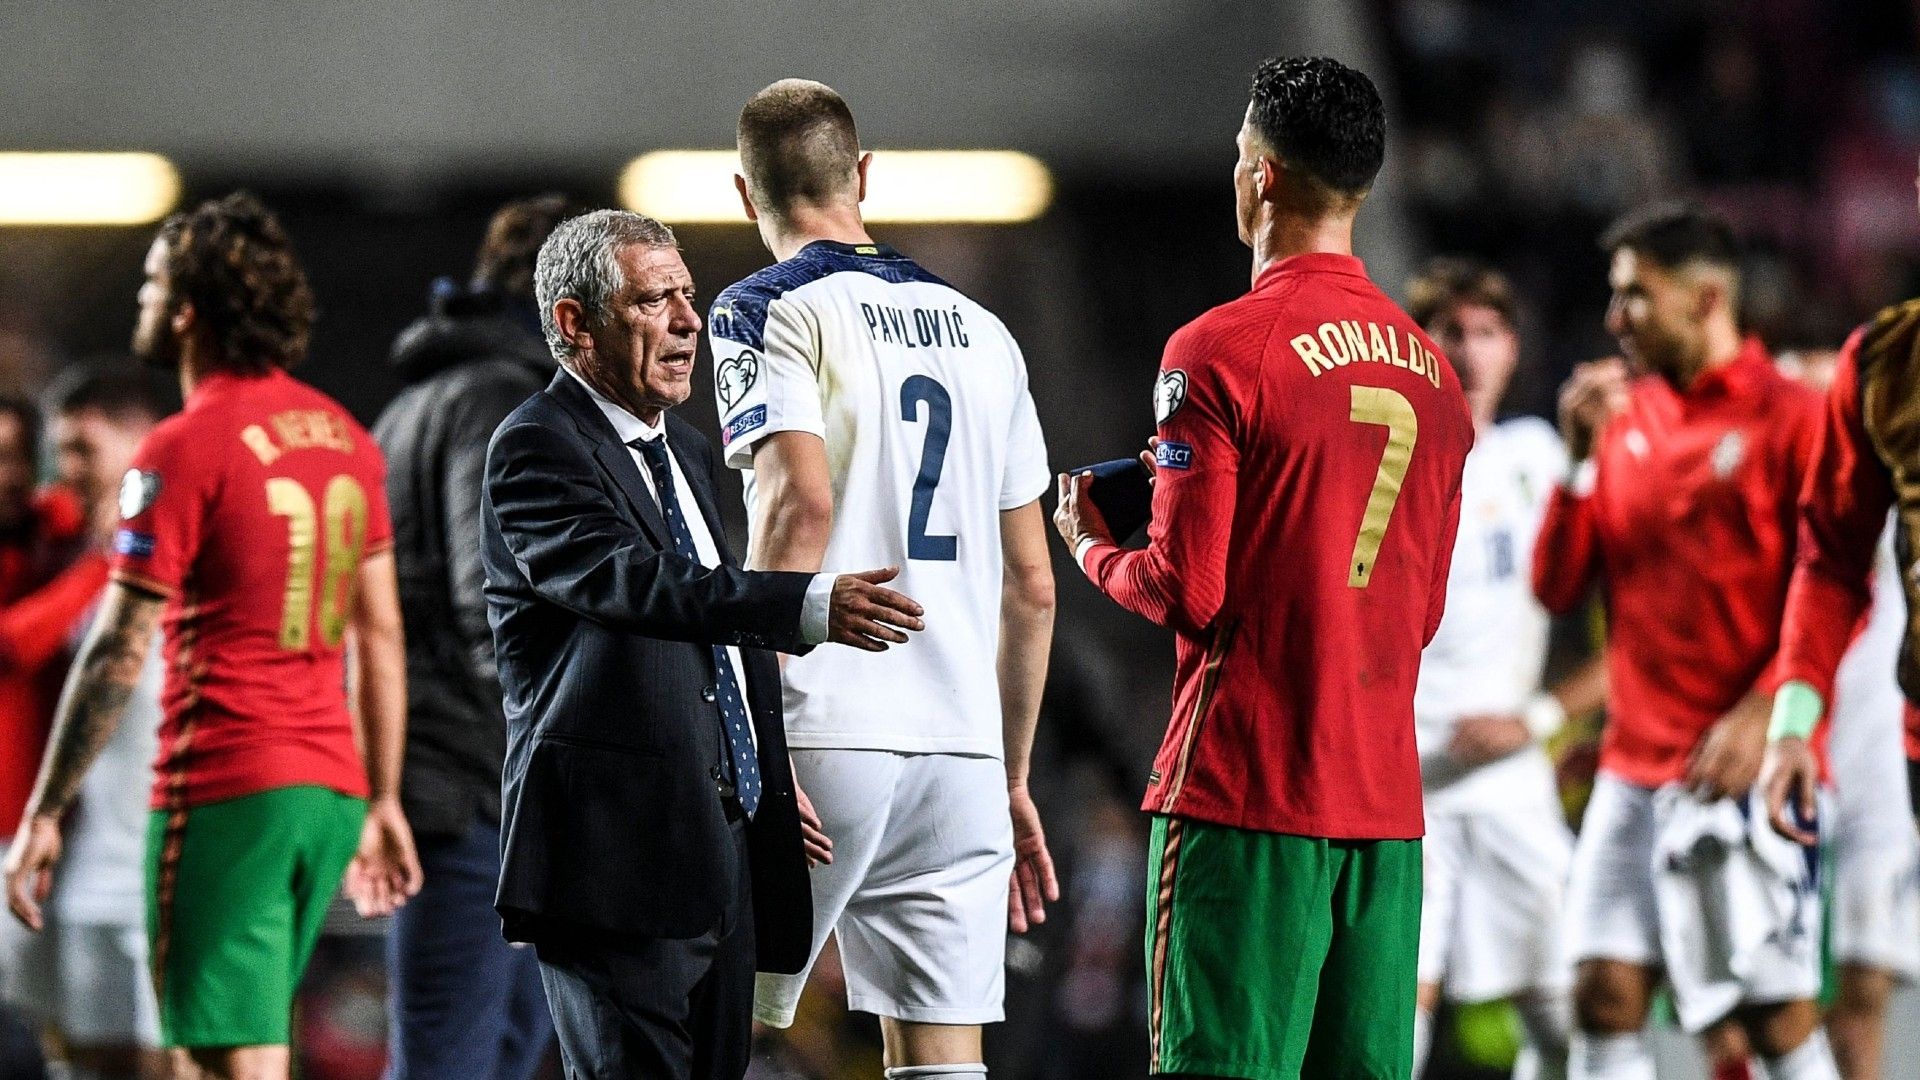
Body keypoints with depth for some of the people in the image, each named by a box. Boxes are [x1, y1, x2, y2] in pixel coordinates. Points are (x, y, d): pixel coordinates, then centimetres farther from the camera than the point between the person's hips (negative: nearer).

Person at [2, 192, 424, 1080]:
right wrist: (382, 800, 19)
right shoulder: (344, 436, 12)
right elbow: (381, 635, 14)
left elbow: (117, 655, -12)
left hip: (223, 790, -8)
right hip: (331, 787, 8)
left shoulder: (185, 449, -11)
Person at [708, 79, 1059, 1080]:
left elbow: (802, 506, -17)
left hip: (821, 735, -5)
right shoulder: (982, 333, 17)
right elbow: (1032, 589, 17)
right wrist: (1011, 778, 25)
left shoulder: (768, 312, -1)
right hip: (959, 739, 5)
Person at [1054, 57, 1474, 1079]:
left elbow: (1185, 592, -13)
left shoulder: (1220, 351, -9)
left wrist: (1092, 546, 9)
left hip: (1247, 793, -6)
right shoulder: (1430, 369, 11)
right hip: (1384, 797, 6)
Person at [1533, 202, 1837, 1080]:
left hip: (1739, 768, -6)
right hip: (1633, 768, 6)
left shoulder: (1789, 417, -5)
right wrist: (1582, 459, -1)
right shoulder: (1625, 419, 13)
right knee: (1605, 996, 1)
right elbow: (1556, 588, 11)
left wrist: (1762, 717, -17)